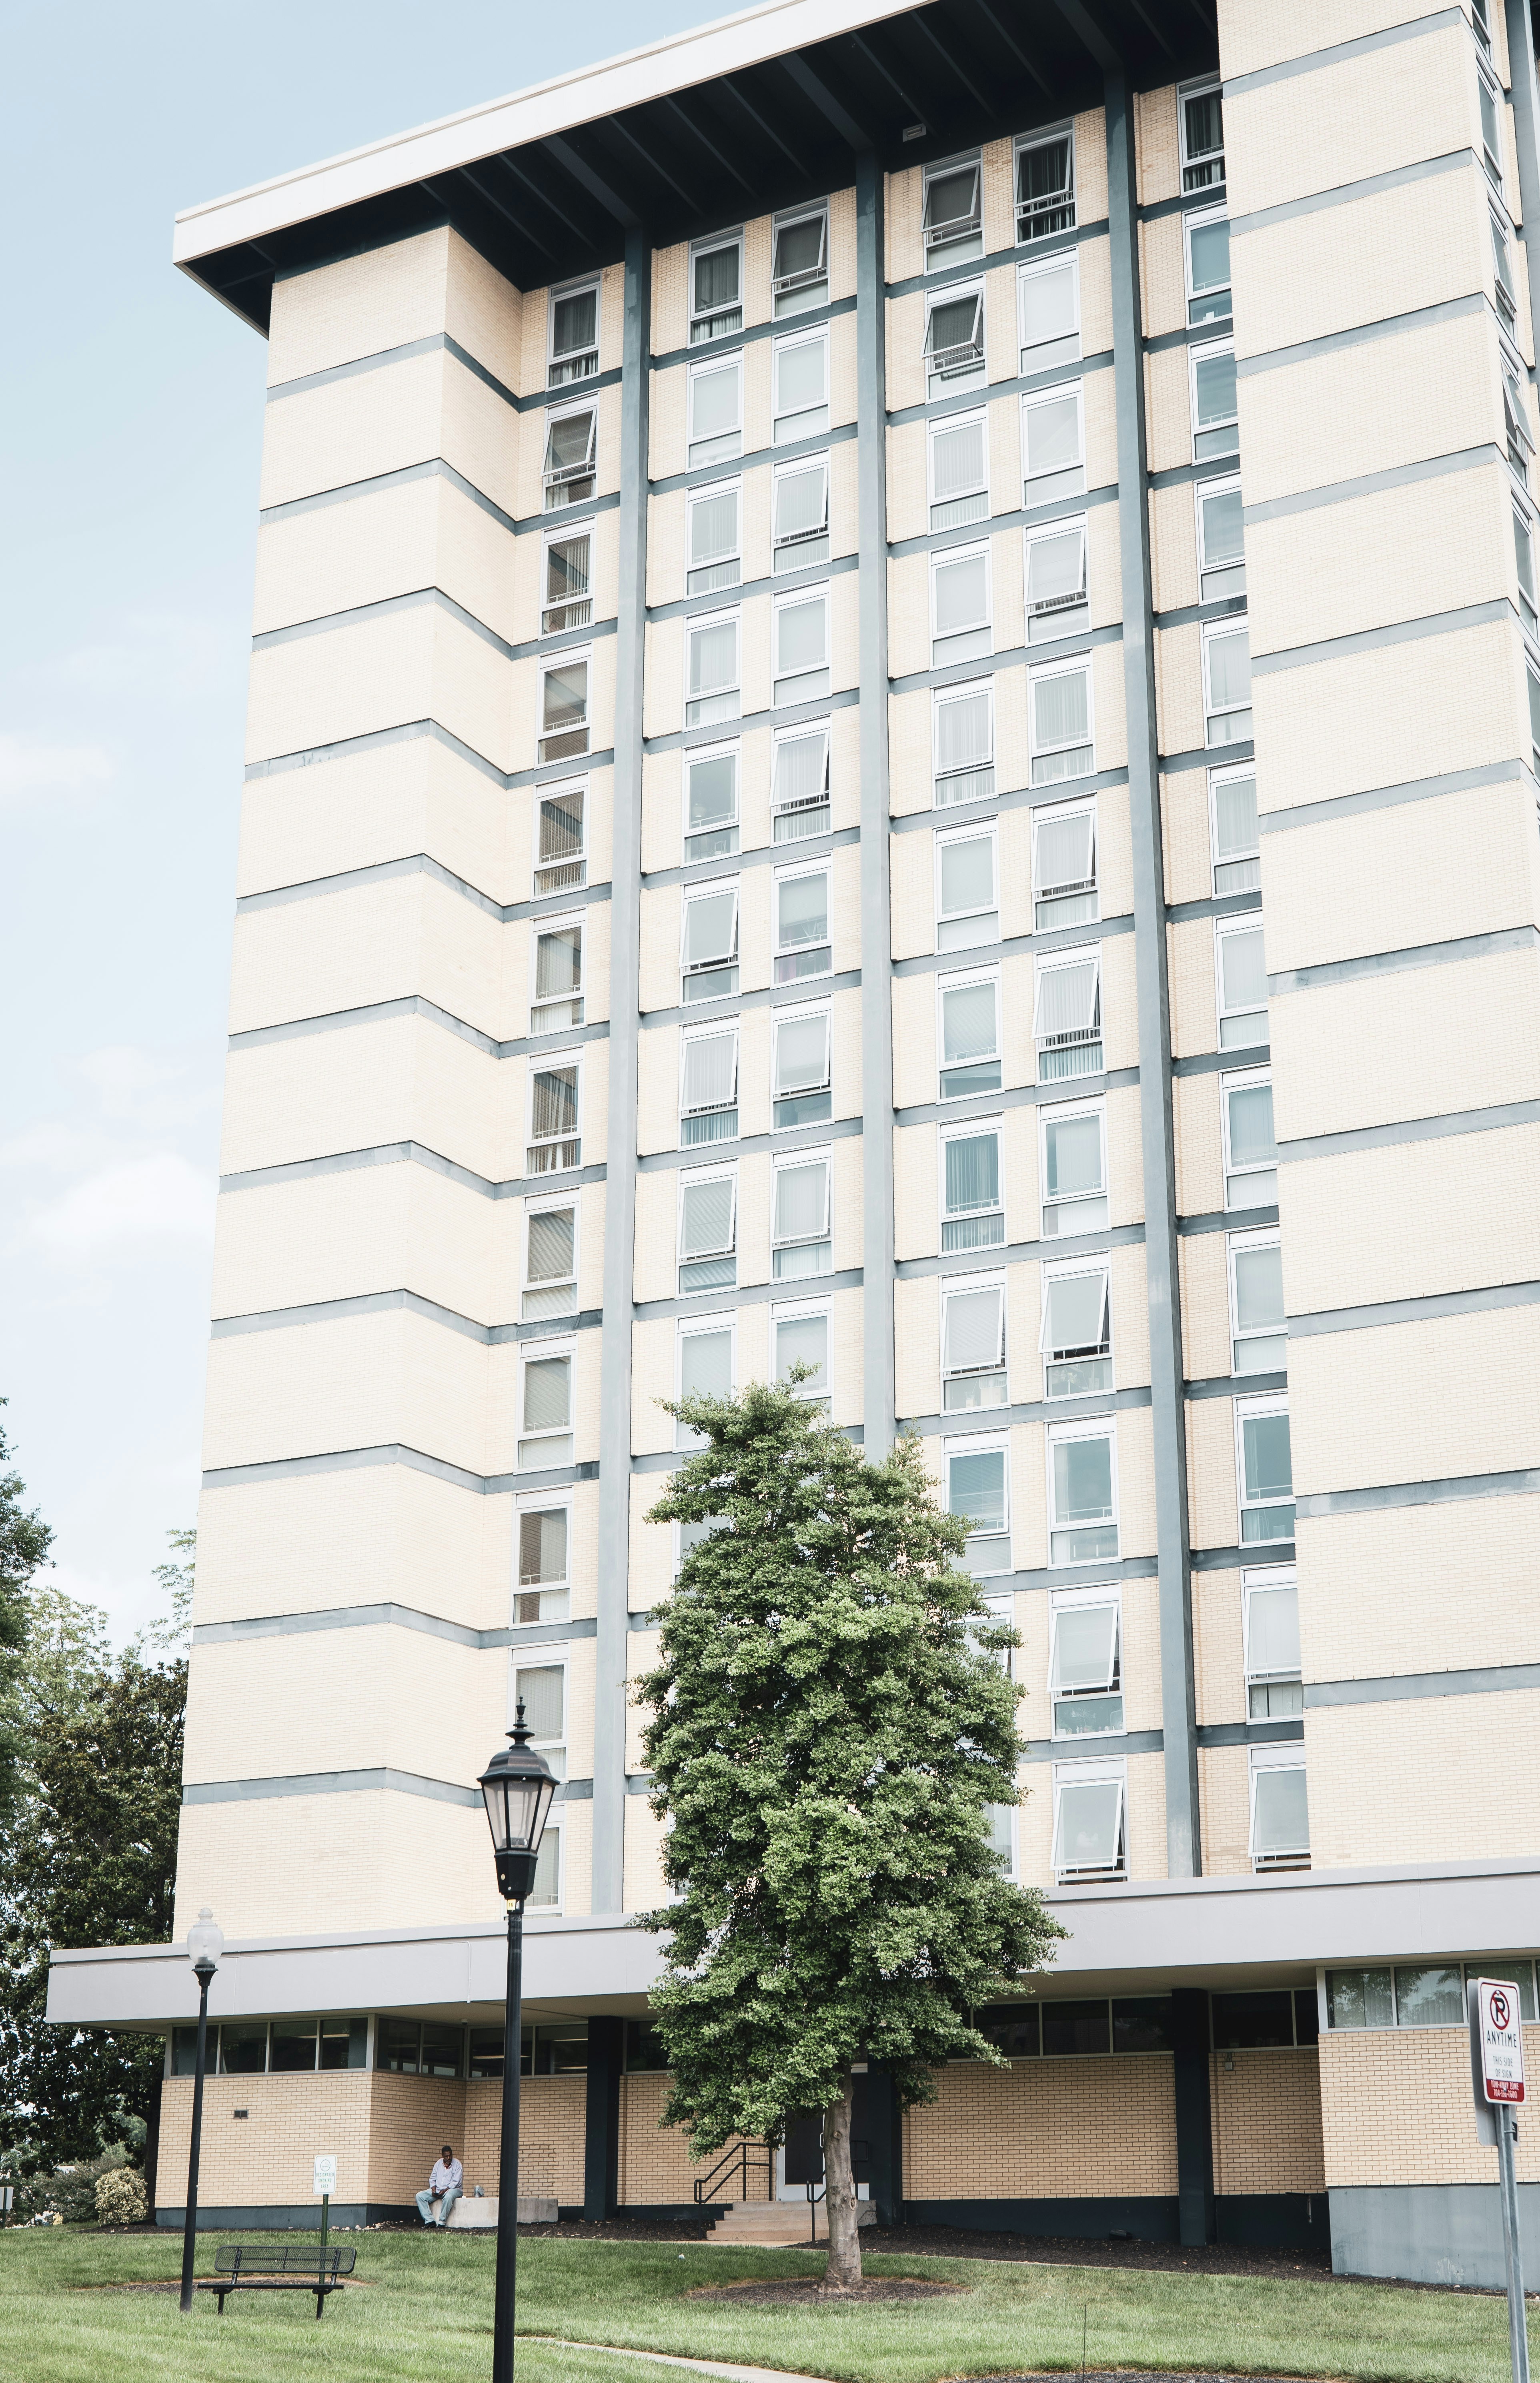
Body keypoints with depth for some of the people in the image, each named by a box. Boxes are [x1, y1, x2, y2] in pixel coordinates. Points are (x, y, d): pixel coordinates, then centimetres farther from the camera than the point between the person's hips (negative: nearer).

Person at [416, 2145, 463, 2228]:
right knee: (420, 2196, -13)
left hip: (453, 2189, -5)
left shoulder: (457, 2164, -6)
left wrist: (445, 2190, -23)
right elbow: (433, 2179, 10)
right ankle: (430, 2221, -22)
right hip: (438, 2189, 5)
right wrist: (434, 2189, -9)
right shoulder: (439, 2163, 8)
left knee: (448, 2197, -41)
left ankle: (442, 2222, -33)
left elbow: (456, 2182, -13)